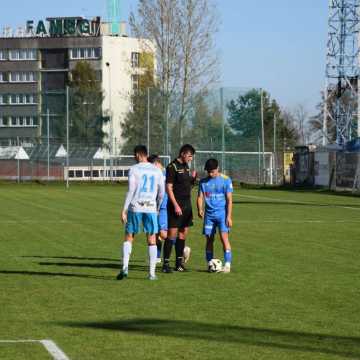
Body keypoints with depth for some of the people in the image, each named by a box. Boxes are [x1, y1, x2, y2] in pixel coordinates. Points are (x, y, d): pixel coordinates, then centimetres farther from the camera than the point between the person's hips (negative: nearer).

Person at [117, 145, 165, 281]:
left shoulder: (134, 169, -3)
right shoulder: (157, 170, 8)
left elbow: (131, 191, -9)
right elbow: (162, 192, 10)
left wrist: (124, 210, -7)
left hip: (135, 207, -2)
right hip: (151, 208, 2)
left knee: (129, 237, 9)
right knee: (152, 240, 8)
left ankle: (125, 267, -7)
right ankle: (152, 273, 5)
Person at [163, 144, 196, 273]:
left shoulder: (186, 166, 14)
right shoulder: (172, 167, -11)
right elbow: (169, 187, -14)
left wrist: (193, 178, 0)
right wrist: (175, 205, -20)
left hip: (187, 204, 8)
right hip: (176, 205, -8)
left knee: (183, 233, 9)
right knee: (172, 233, -9)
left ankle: (179, 262, 15)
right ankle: (166, 263, -6)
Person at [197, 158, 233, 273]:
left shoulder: (226, 180, -2)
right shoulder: (203, 182, 7)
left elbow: (229, 199, -3)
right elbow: (200, 197, 5)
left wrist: (229, 216, -9)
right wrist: (200, 209, -16)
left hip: (222, 213, -4)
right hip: (209, 214, 4)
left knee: (224, 237, -14)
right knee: (209, 239, 4)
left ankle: (227, 264, -15)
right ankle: (210, 264, 13)